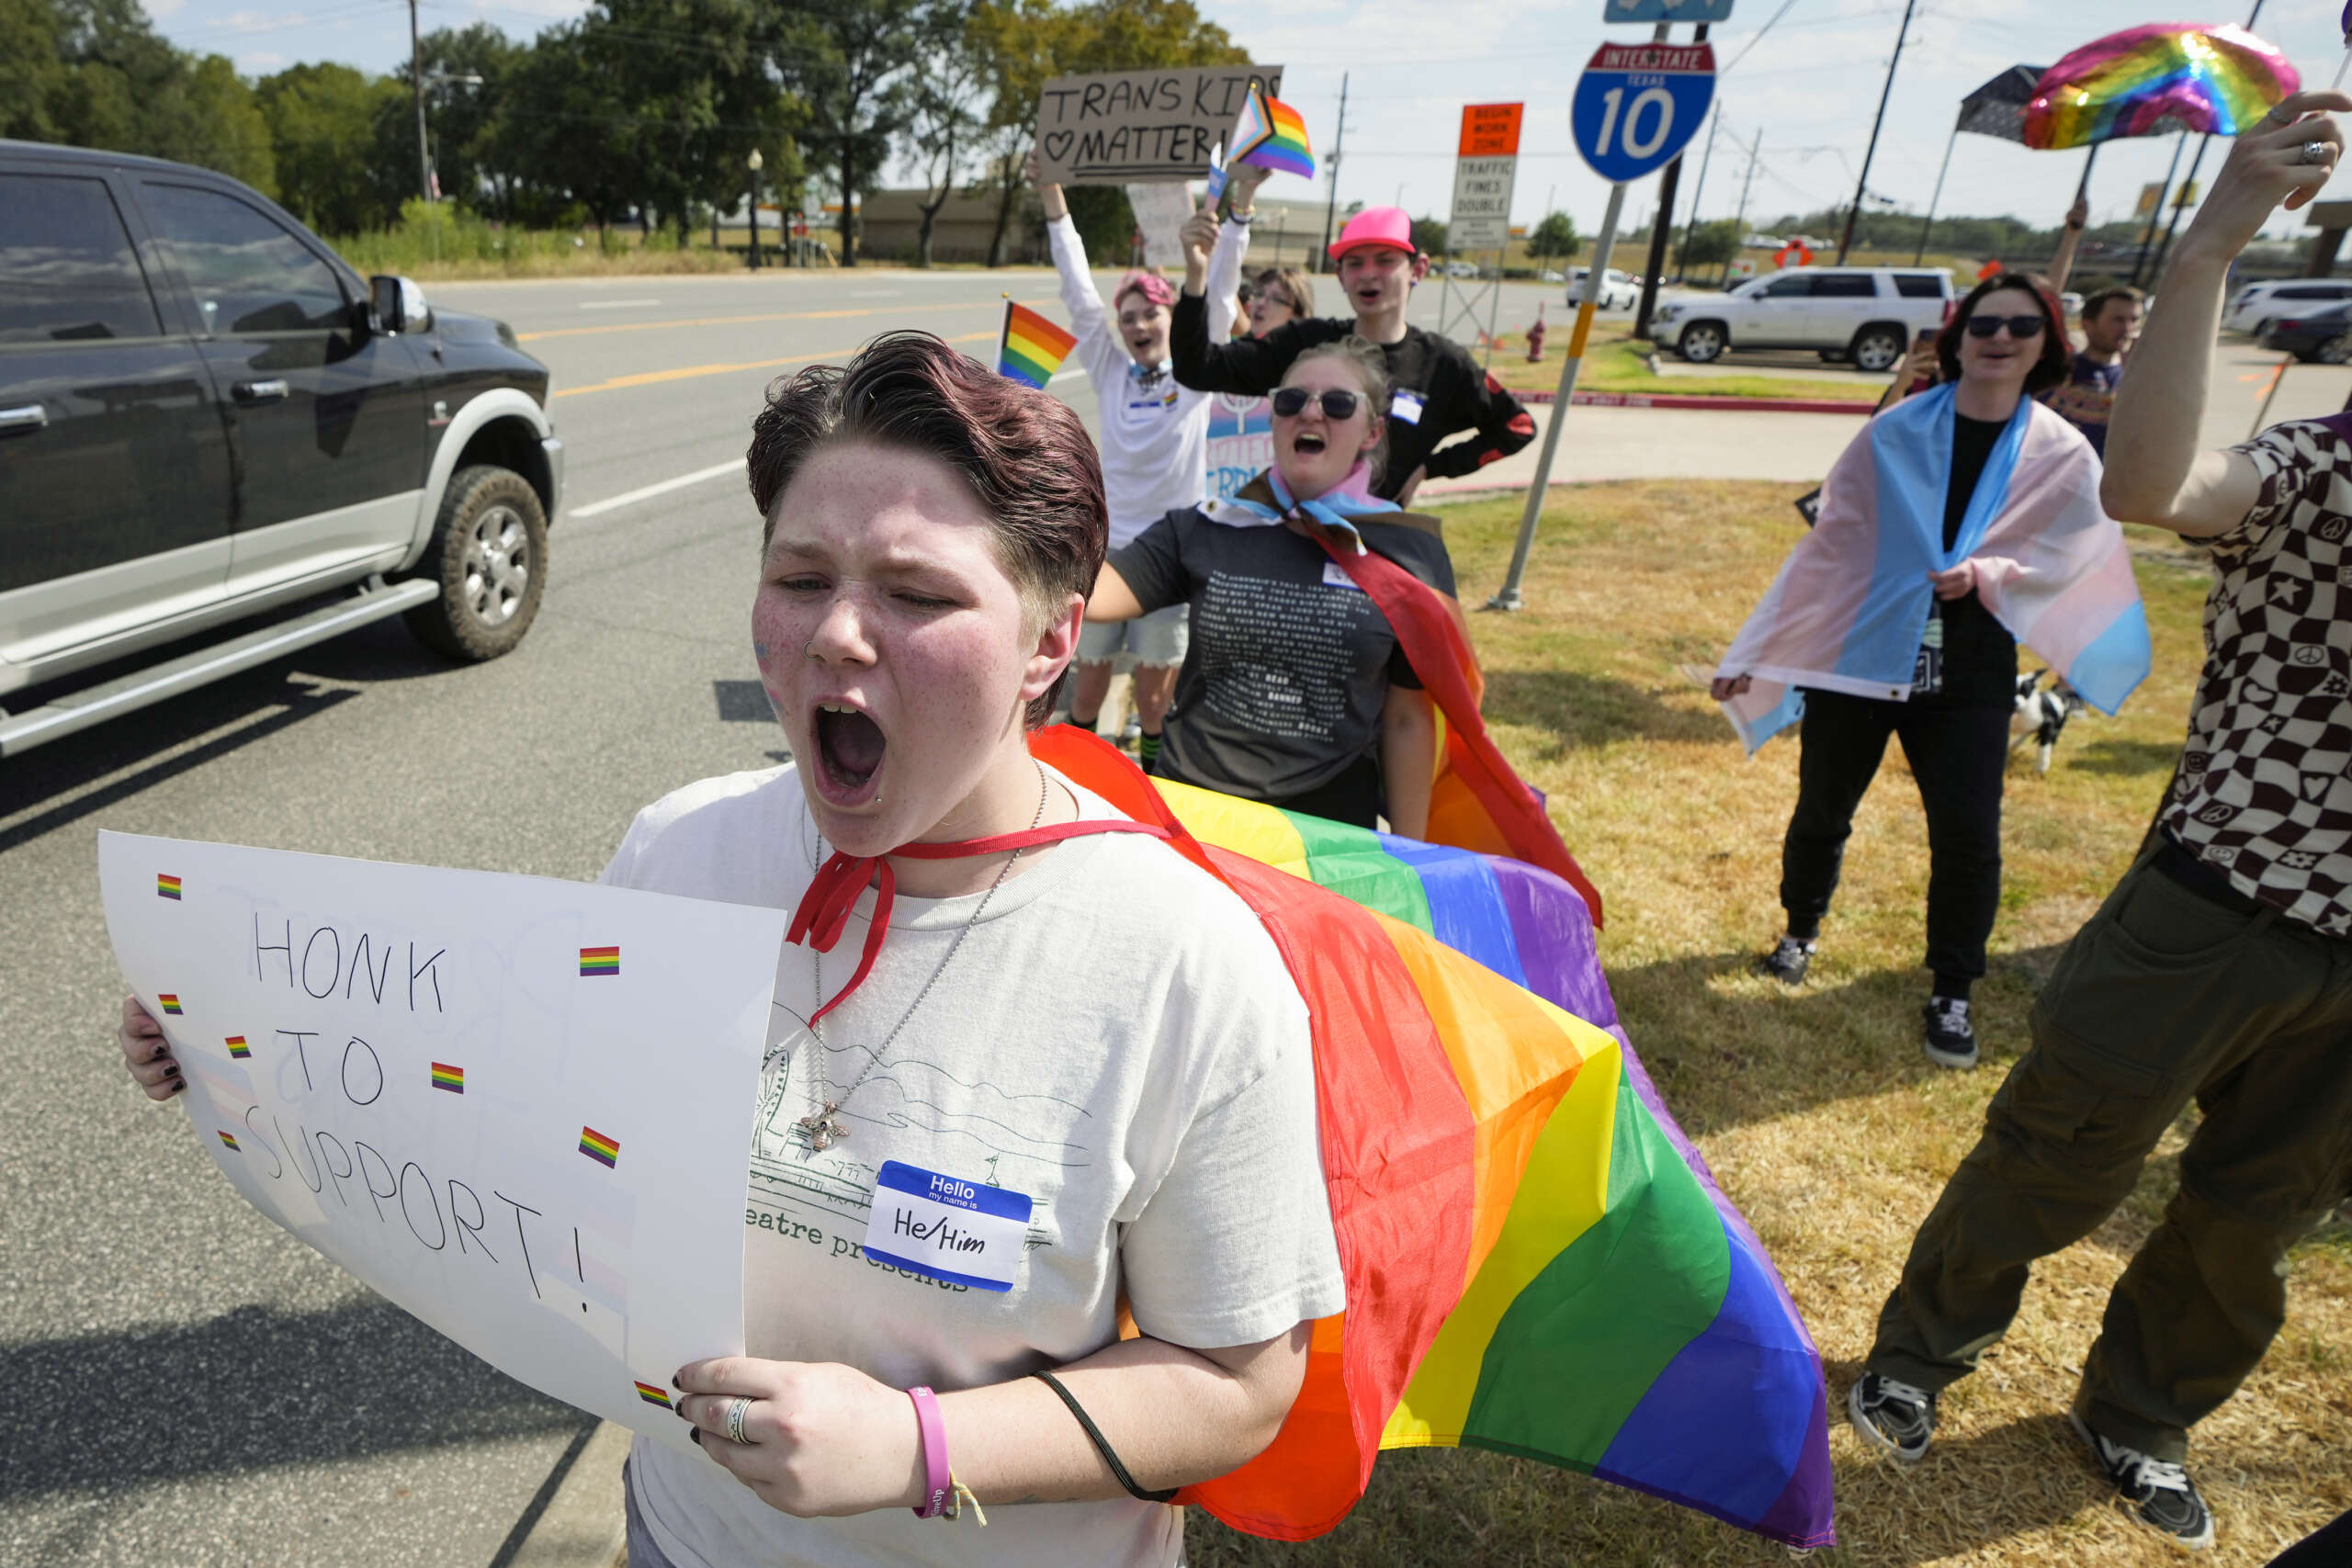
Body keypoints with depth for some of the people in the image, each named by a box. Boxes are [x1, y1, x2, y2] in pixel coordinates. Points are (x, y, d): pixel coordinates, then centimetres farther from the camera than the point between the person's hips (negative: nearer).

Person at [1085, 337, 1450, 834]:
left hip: (1331, 820, -1)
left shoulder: (1410, 554, -4)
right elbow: (1088, 592, -12)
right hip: (1190, 807, 1)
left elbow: (1409, 719, -1)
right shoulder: (1204, 532, -1)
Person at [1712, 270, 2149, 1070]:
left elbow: (2063, 561, 4)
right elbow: (1829, 546, 0)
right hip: (1856, 655, 0)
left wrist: (1988, 573, -19)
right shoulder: (1895, 434, -2)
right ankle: (1800, 931, 37)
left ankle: (1951, 995, 18)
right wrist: (1754, 653, -1)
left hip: (1968, 675, 1)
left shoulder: (2061, 455, 1)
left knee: (1968, 838, -3)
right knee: (1821, 812, 9)